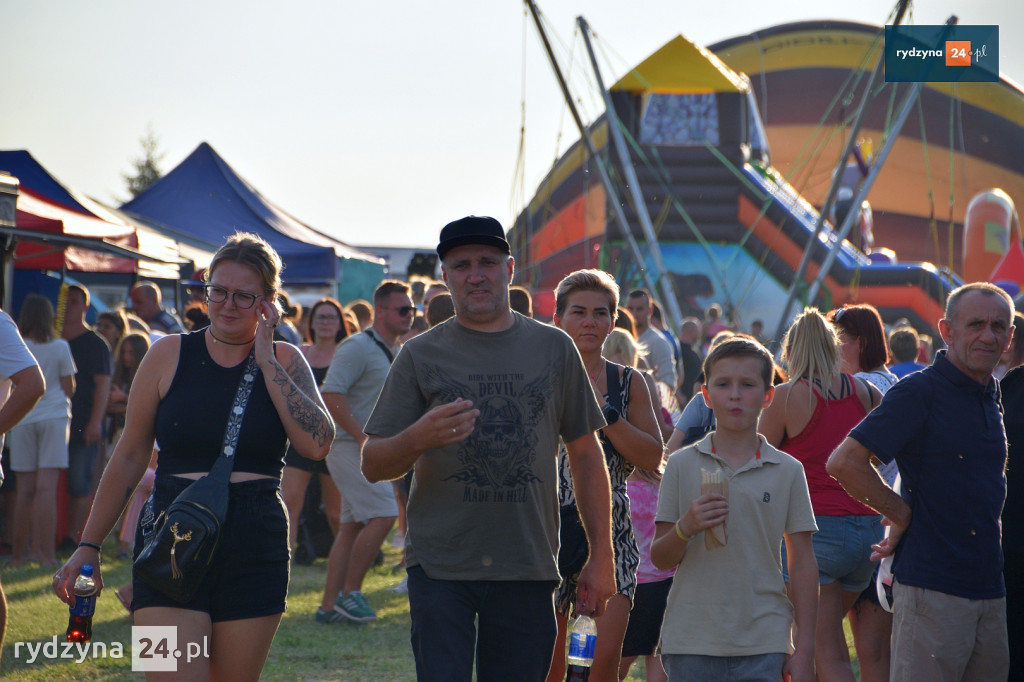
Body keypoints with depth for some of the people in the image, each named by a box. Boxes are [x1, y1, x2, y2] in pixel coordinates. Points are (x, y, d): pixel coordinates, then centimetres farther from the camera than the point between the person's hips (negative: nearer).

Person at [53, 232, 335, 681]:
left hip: (256, 554, 2)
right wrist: (88, 546, 8)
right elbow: (129, 458, 8)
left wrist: (265, 361, -8)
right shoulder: (170, 354, 3)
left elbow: (317, 444, -11)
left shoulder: (285, 361, 5)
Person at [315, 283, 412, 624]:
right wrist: (363, 436, -23)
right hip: (350, 446, -9)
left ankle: (328, 605, 11)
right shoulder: (358, 347, -14)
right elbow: (331, 394, -23)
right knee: (383, 515, -15)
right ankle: (349, 592, -6)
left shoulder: (397, 352, 16)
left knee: (353, 526, 8)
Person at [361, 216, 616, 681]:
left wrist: (601, 556, 8)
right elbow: (372, 465, 2)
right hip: (439, 565, -1)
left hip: (528, 569, 2)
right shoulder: (421, 355, 4)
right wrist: (419, 438, -20)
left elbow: (586, 455, 14)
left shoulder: (554, 349, 10)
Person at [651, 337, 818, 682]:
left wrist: (804, 650, 3)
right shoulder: (682, 466, 5)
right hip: (691, 642, 1)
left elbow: (802, 565, 6)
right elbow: (660, 558, 6)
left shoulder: (787, 472, 5)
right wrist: (686, 527, -16)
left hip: (762, 646, 0)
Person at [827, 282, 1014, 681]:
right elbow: (844, 463, -18)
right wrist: (903, 516, -8)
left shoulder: (991, 397, 15)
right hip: (932, 587, -8)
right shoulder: (919, 392, -10)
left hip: (990, 589, 8)